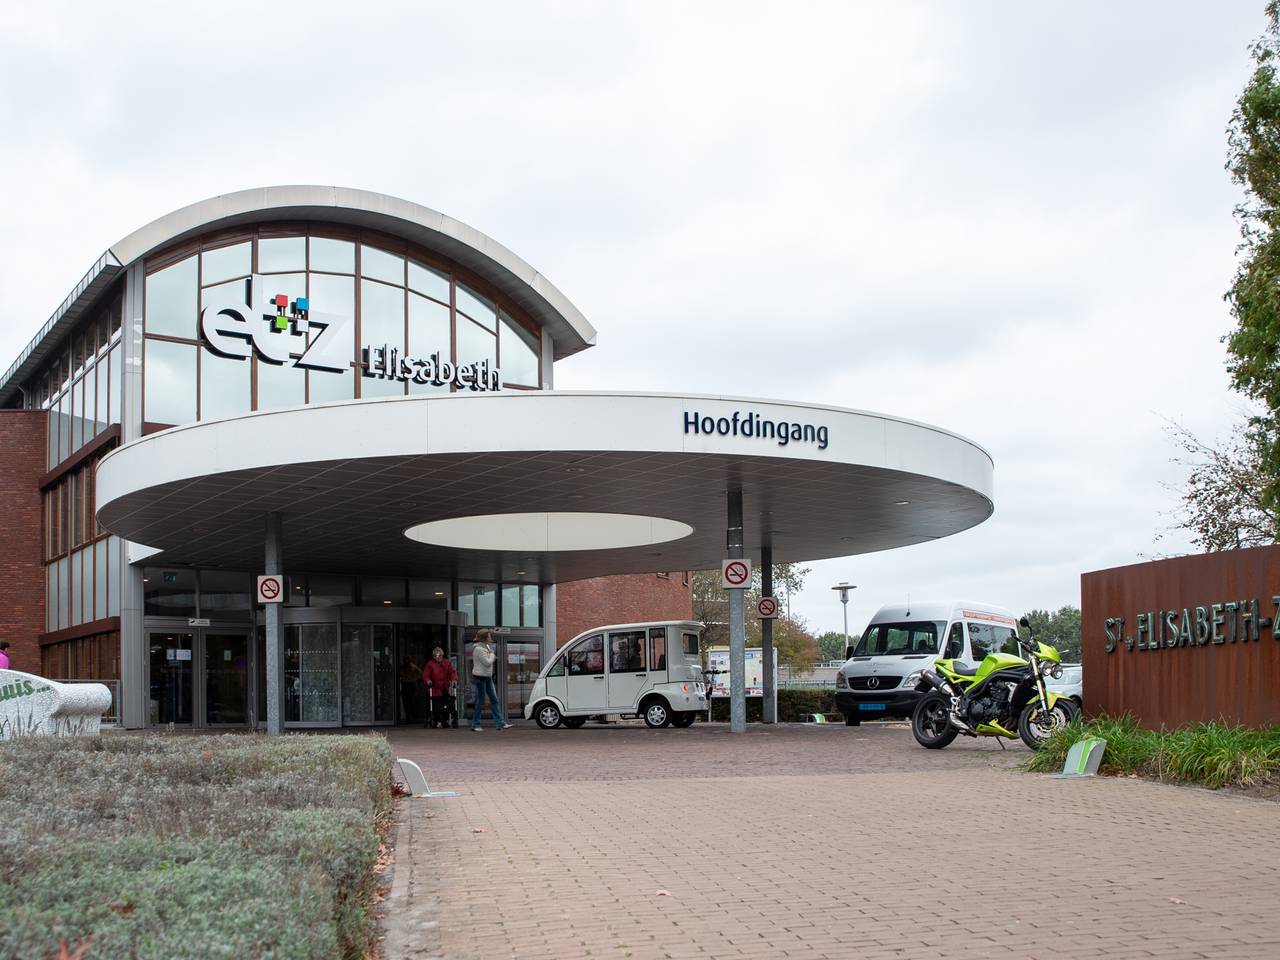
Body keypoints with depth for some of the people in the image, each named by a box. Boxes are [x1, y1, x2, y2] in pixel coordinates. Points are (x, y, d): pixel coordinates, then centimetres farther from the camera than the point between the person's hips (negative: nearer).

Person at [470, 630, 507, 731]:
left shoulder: (486, 647, 14)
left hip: (488, 677, 9)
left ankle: (500, 723, 3)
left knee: (494, 700, 5)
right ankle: (475, 725, 6)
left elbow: (492, 660, 16)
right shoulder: (479, 649, -16)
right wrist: (492, 654, -5)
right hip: (480, 677, -9)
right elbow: (488, 662, -21)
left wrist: (492, 656, -4)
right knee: (480, 701, -3)